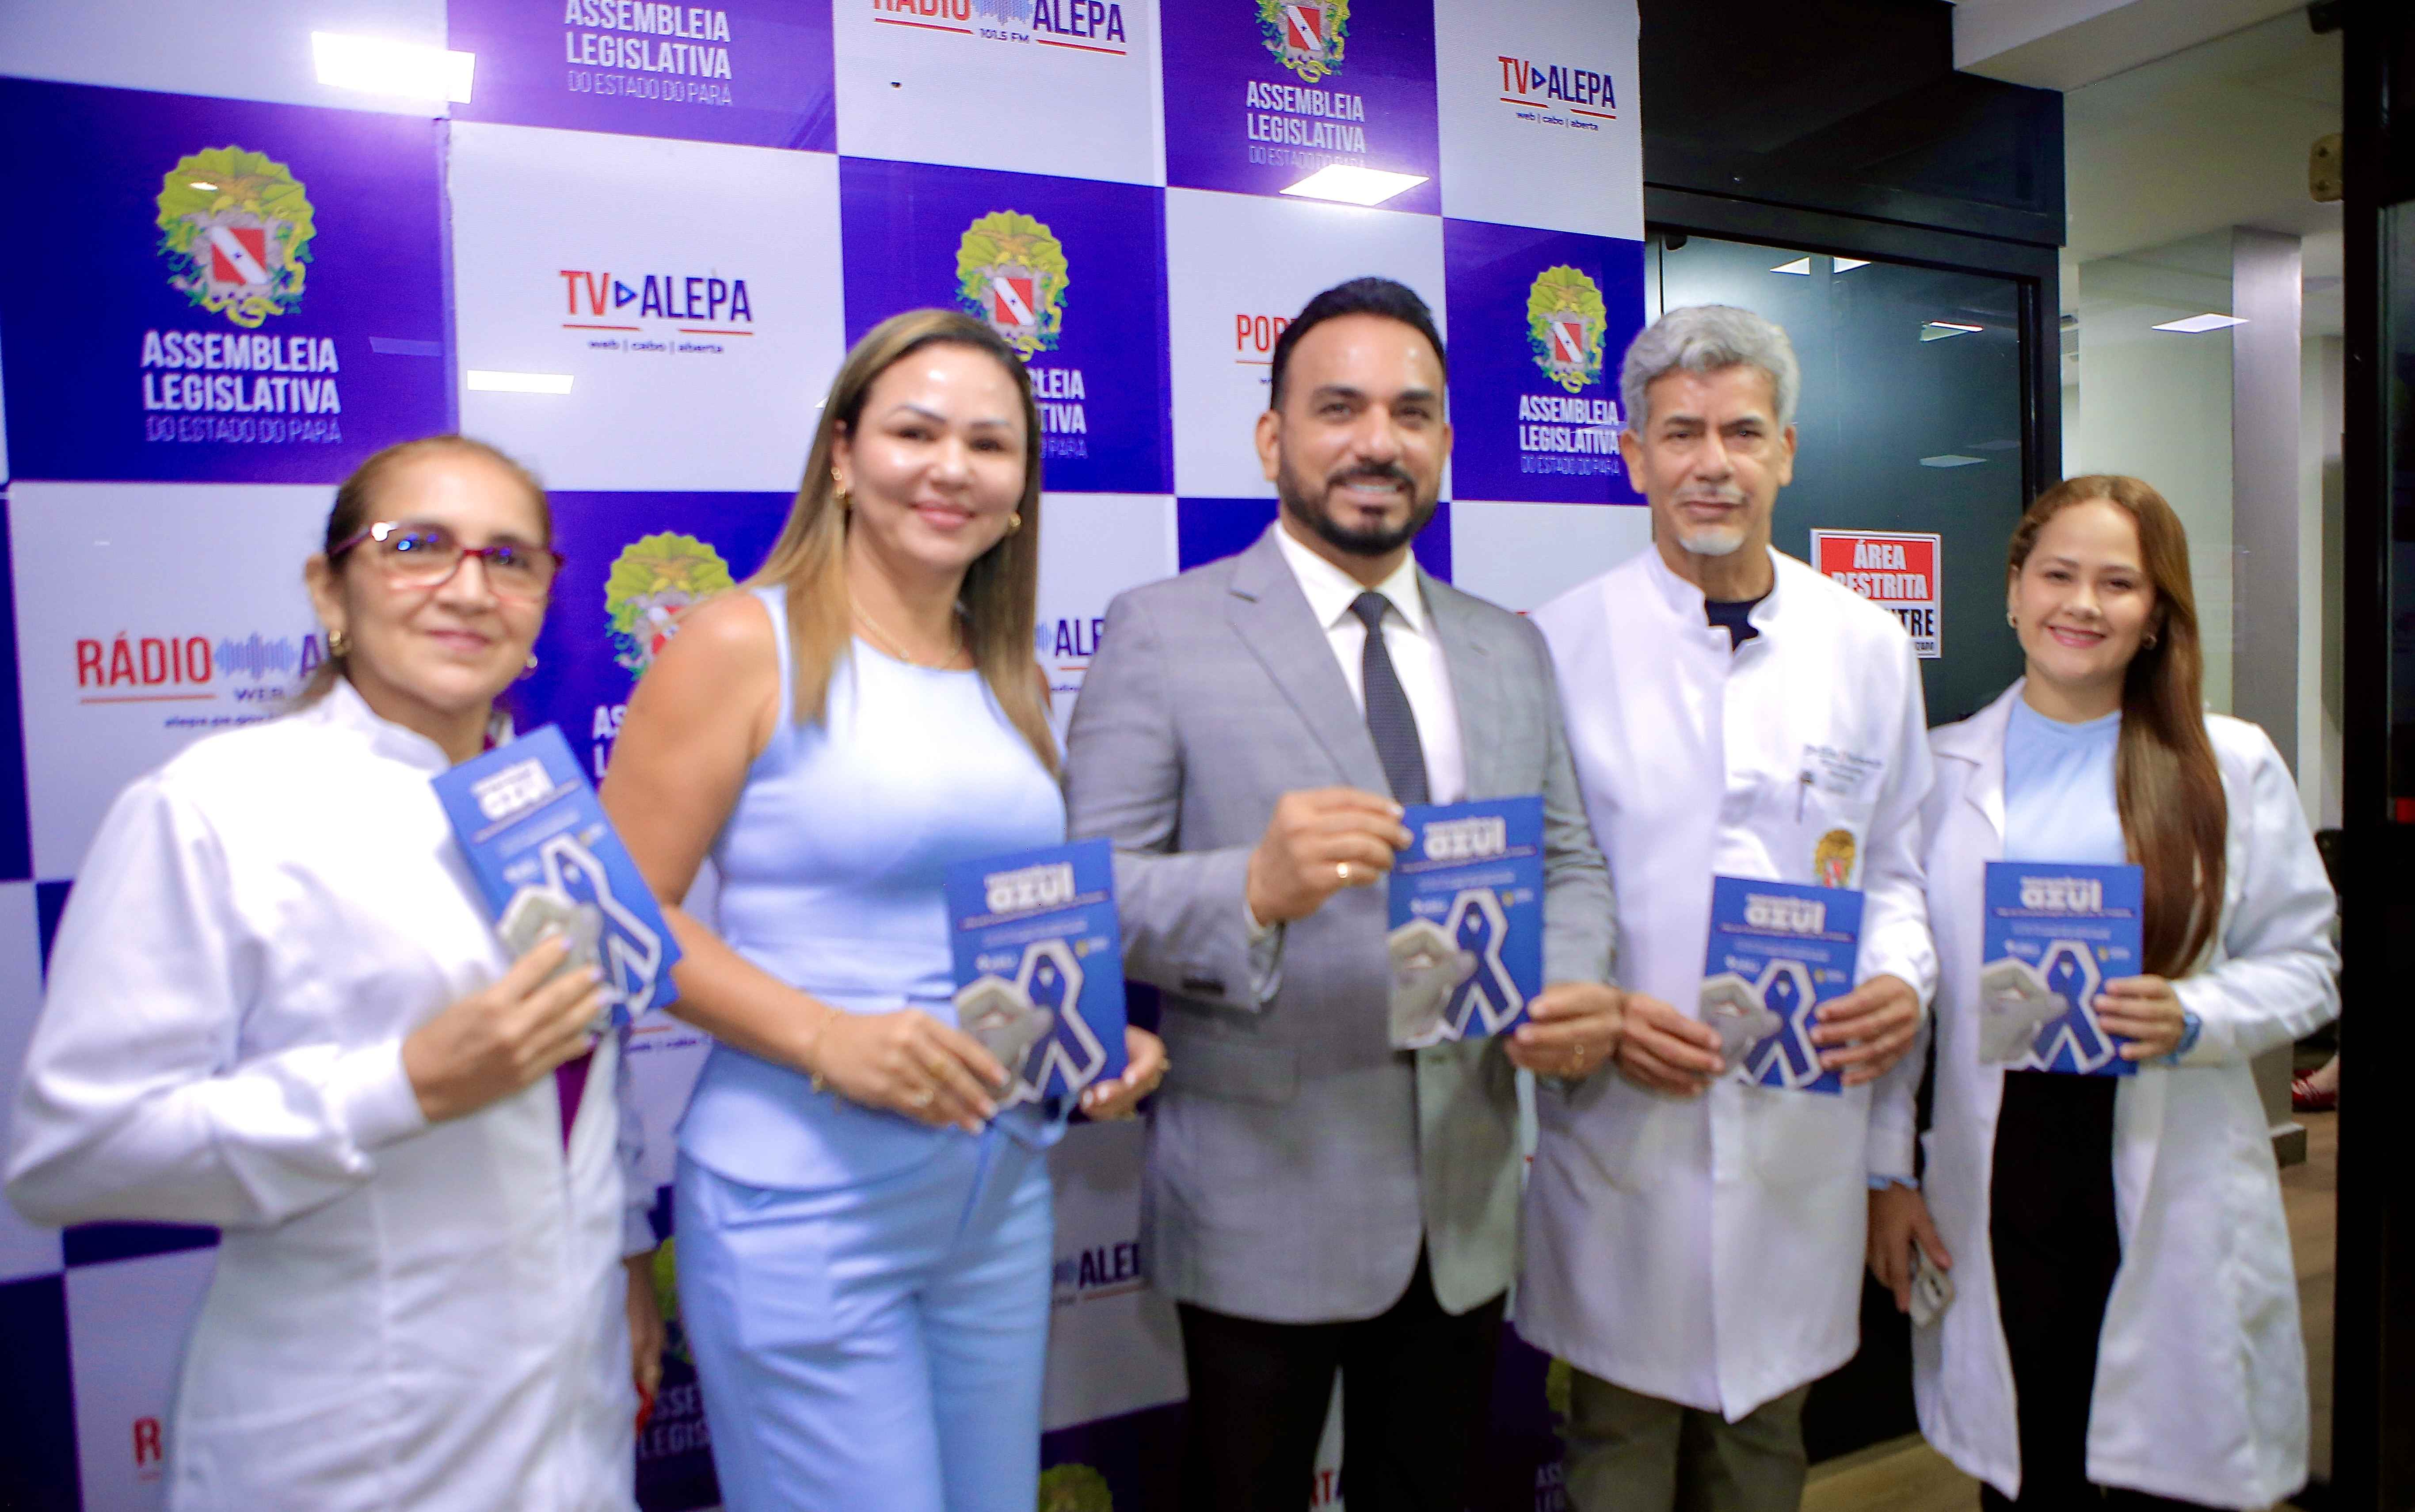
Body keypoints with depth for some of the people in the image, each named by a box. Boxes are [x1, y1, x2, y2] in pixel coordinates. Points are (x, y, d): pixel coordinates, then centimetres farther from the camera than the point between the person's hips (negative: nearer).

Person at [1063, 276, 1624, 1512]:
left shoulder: (1509, 651, 8)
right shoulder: (1161, 633, -8)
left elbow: (1567, 864, 9)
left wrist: (1576, 990, -12)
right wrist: (1256, 886, -32)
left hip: (1467, 1208, 5)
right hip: (1263, 1212, -4)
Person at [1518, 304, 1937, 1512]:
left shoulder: (1869, 647, 5)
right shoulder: (1560, 643, -5)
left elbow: (1892, 869, 11)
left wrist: (1902, 981, -9)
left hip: (1805, 1125, 3)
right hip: (1618, 1122, -3)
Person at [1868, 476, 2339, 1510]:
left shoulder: (2234, 767, 4)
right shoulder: (1943, 769, 5)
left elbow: (2303, 964, 5)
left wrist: (2192, 1019, -16)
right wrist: (1886, 1172, 4)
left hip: (2174, 1193, 0)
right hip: (1998, 1183, 1)